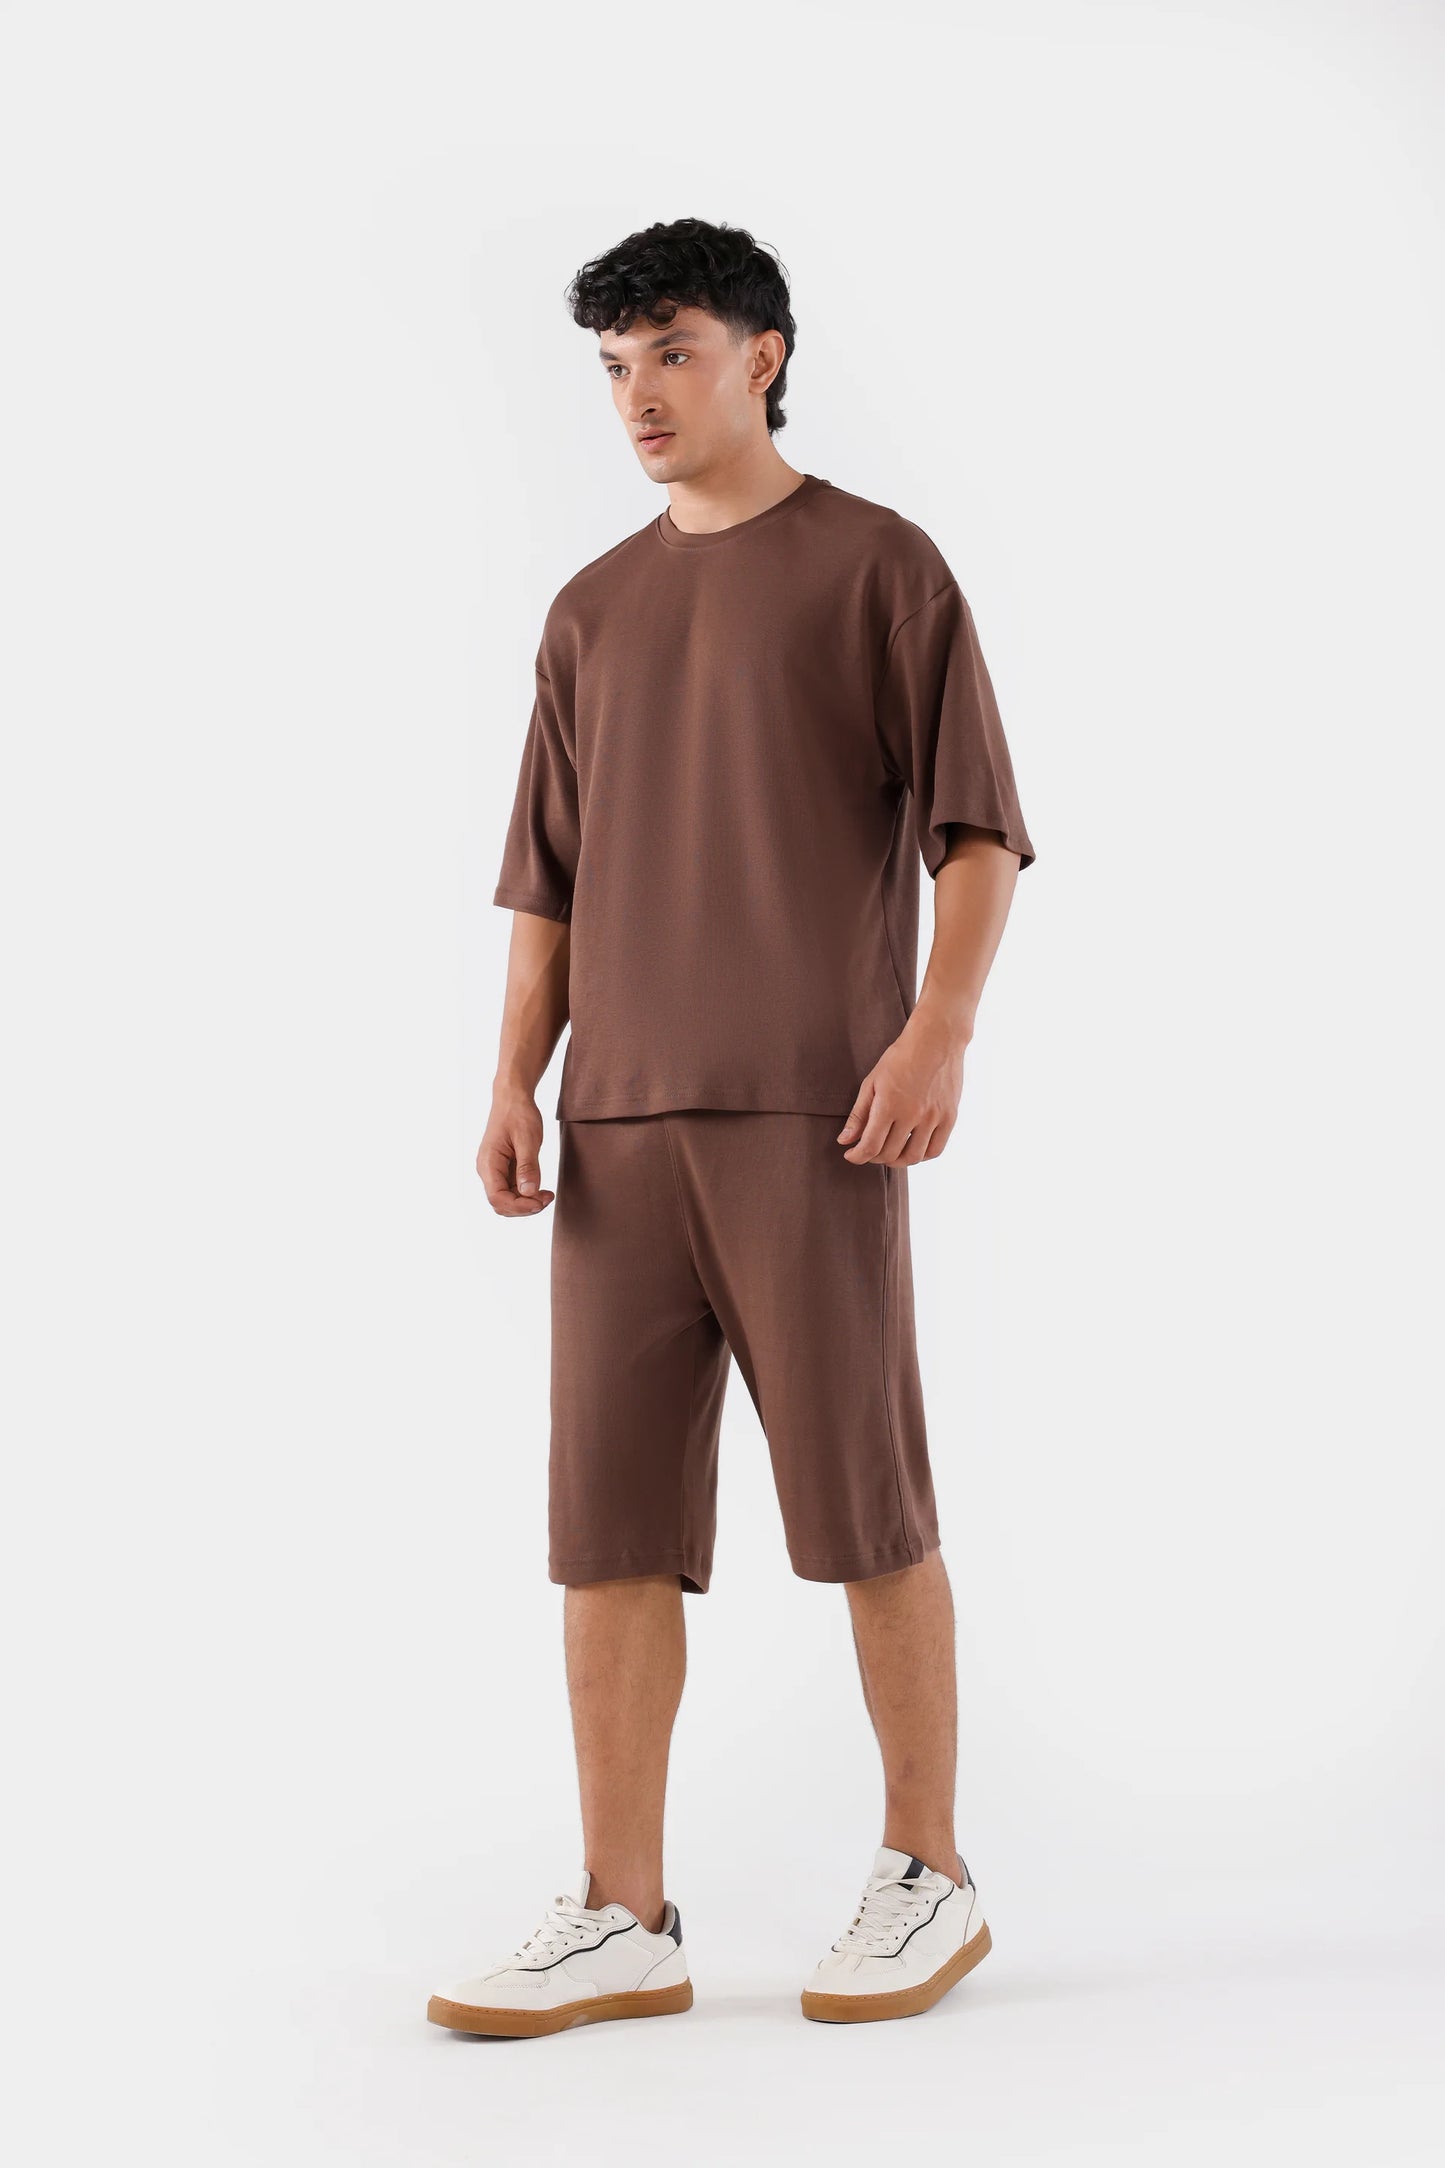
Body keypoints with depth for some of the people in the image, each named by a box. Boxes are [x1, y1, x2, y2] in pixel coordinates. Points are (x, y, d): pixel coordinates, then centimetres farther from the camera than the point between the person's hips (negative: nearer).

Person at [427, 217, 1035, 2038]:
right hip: (621, 1125, 5)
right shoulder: (591, 613, 18)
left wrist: (941, 1027, -15)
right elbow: (550, 878, 18)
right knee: (606, 1517, 2)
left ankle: (928, 1877, 15)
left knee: (862, 1498, 0)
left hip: (810, 1115, -5)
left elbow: (975, 826, -2)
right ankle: (621, 1920, 8)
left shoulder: (878, 567, 3)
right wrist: (516, 1081, 6)